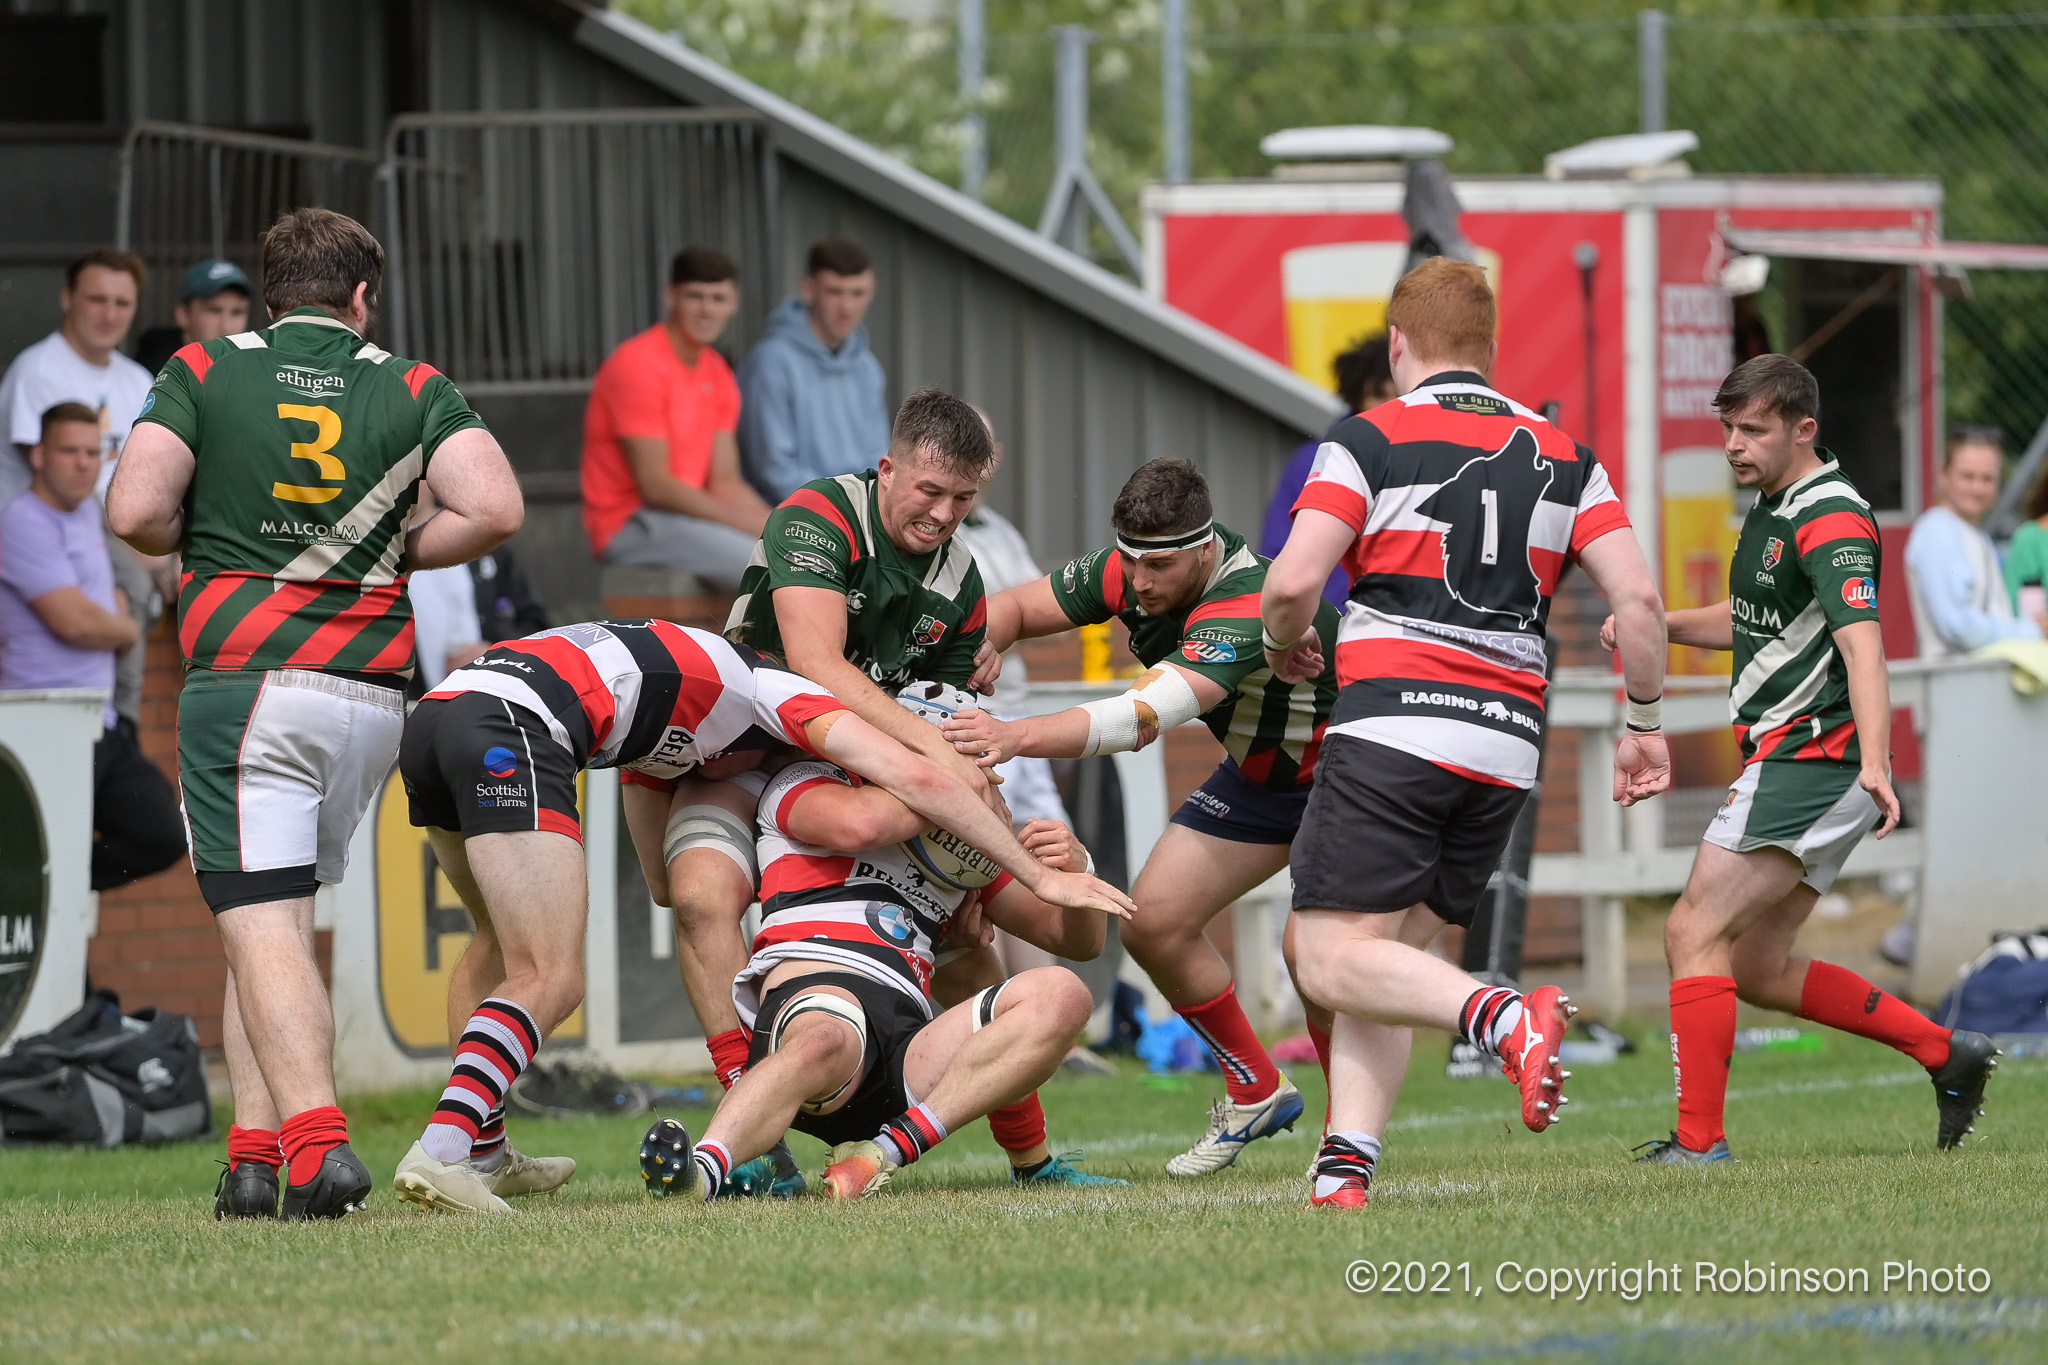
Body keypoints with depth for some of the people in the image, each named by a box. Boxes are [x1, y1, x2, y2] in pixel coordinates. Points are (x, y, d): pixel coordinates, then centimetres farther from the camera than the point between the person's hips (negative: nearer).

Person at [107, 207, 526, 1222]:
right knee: (279, 919, 16)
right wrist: (397, 554, 11)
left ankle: (317, 1139, -24)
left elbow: (135, 511, -7)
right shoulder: (414, 389, 7)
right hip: (372, 692, 3)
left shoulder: (201, 373, 3)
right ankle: (257, 1147, 9)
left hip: (242, 682, -3)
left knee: (261, 928, -8)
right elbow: (493, 508, -6)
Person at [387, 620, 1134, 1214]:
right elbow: (916, 779, 5)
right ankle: (441, 1151, -26)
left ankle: (483, 1152, 32)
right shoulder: (773, 689, 16)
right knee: (551, 980, -10)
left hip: (432, 719, 9)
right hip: (509, 728, -9)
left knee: (503, 942, 29)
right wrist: (1039, 875, 9)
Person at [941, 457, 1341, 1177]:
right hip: (1256, 775, 8)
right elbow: (1013, 608, -1)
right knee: (1153, 924, 1)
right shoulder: (1125, 575, -17)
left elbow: (1145, 716, -53)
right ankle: (1257, 1093, 20)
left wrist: (1016, 736, -65)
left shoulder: (1246, 609, -40)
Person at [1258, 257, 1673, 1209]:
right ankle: (1349, 1158, -1)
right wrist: (1644, 727, 17)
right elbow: (1639, 600, 6)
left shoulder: (1372, 439, 0)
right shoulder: (1561, 455, 14)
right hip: (1506, 749, 5)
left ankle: (1502, 1018, -31)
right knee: (1395, 953, 15)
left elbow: (1293, 581, -9)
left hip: (1392, 728, -5)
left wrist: (1285, 644, 13)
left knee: (1335, 961, -7)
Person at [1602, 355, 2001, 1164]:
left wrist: (1875, 764, -41)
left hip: (1812, 757, -10)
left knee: (1695, 933, -11)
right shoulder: (1772, 506, 15)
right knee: (1756, 968, 12)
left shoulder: (1830, 520, -16)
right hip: (1793, 760, 10)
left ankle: (1699, 1142, -12)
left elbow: (1861, 644, -29)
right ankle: (1945, 1053, 16)